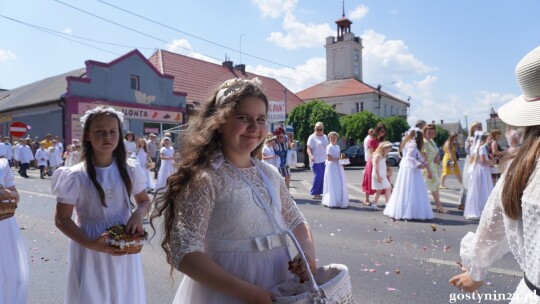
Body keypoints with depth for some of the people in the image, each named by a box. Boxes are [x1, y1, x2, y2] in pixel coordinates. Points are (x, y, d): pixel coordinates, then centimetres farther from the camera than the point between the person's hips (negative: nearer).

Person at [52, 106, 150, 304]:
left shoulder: (130, 170, -6)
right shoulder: (76, 176, -14)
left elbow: (144, 201, 7)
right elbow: (62, 219, -9)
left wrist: (138, 214, -16)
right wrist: (91, 244, -22)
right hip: (90, 250, -2)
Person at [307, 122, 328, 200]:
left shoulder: (325, 137, 16)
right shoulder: (312, 137, -4)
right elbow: (309, 149, -9)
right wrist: (311, 156, -27)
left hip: (324, 160, 7)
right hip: (316, 161, -7)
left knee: (323, 176, 4)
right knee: (318, 175, -13)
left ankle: (318, 193, 12)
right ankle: (314, 193, -2)